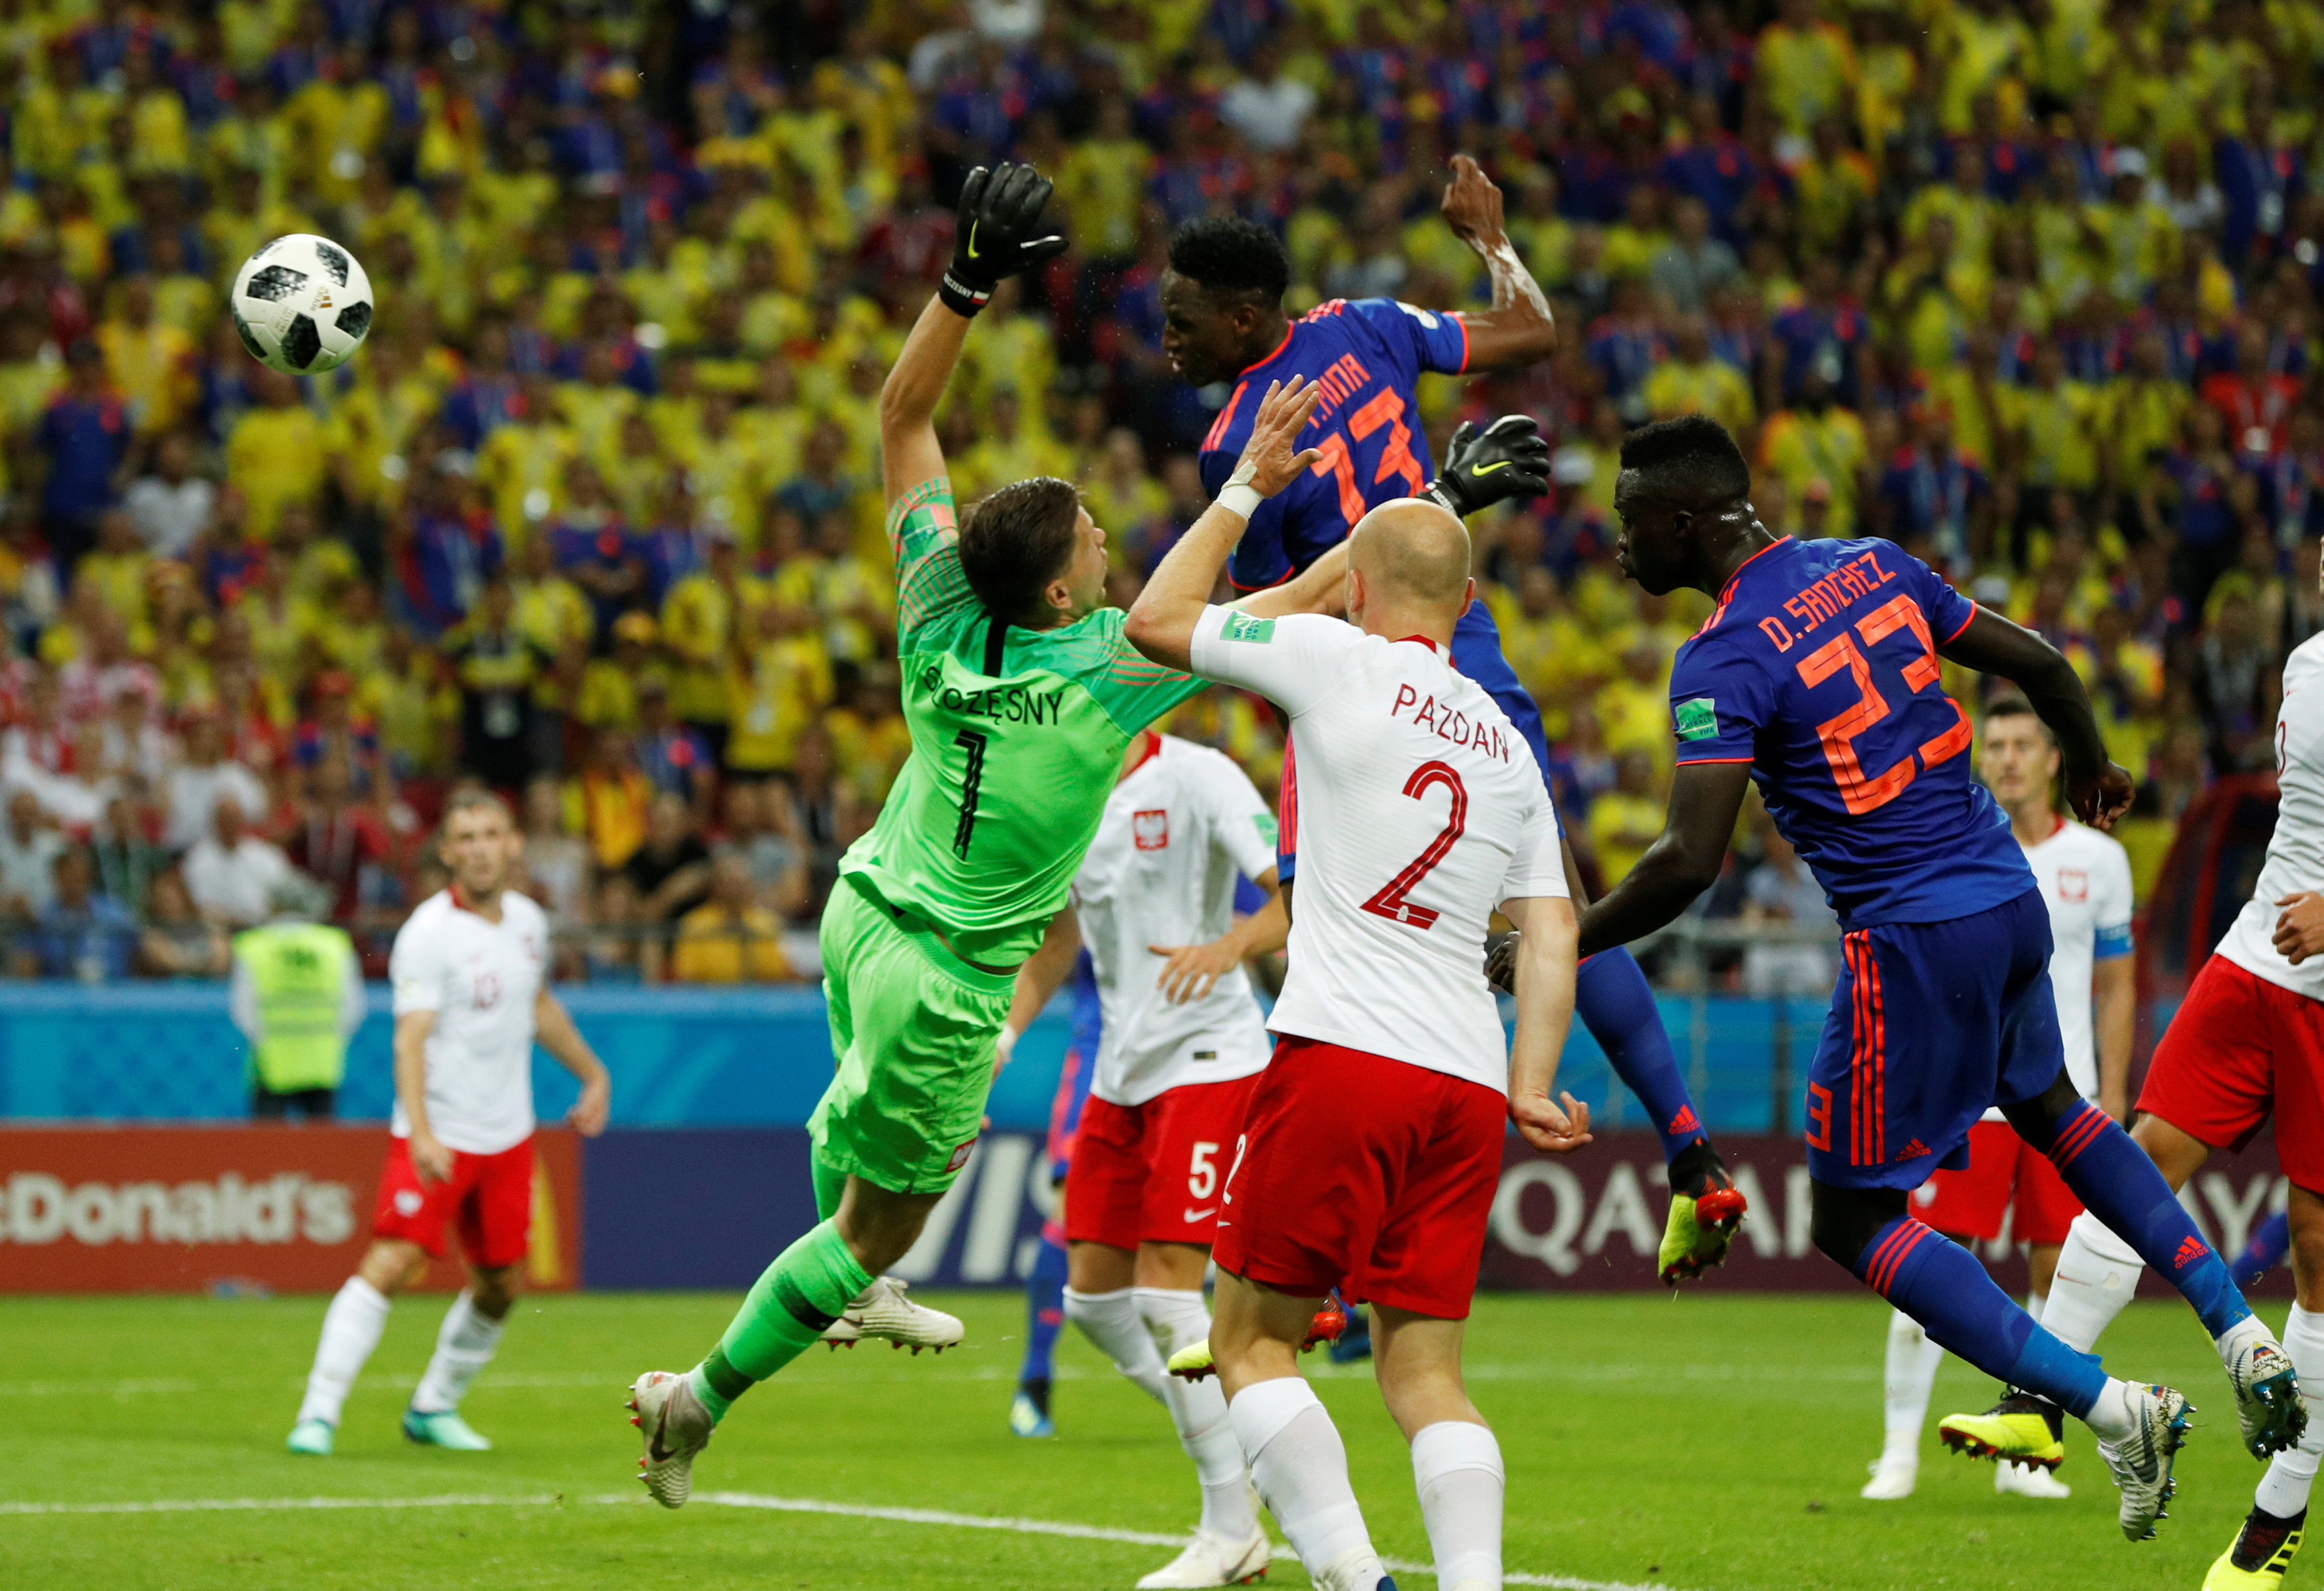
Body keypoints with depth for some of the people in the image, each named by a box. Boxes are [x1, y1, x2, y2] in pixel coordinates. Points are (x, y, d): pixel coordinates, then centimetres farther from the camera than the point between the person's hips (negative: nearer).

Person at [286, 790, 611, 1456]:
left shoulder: (527, 920, 5)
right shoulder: (429, 934, -17)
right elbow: (410, 1040, -24)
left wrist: (593, 1074, 30)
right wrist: (421, 1136, -36)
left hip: (508, 1136, 7)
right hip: (439, 1137, -7)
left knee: (500, 1284, 10)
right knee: (390, 1264, -18)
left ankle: (434, 1408, 28)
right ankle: (319, 1414, -15)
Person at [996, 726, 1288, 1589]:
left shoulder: (1196, 779, -14)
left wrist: (1229, 946, -41)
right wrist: (1003, 1034, 12)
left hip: (1206, 1058, -8)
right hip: (1122, 1072, 8)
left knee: (1166, 1289, -12)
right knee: (1094, 1296, 6)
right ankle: (1234, 1448, 21)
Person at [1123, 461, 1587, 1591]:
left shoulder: (1341, 660, 1)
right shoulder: (1508, 746, 19)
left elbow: (1156, 623, 10)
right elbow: (1551, 935, 14)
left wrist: (1243, 490, 20)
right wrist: (1529, 1088, 12)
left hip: (1341, 1054, -6)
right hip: (1466, 1079, 6)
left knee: (1252, 1341, 2)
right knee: (1424, 1371, 8)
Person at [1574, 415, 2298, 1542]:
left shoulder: (1723, 662, -16)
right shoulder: (1872, 566, 6)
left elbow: (1691, 860, -24)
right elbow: (2038, 664, 13)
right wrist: (2090, 770, 33)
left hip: (1914, 939, -8)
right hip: (2011, 897, 8)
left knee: (1853, 1220, 4)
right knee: (2046, 1108, 34)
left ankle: (2106, 1407, -5)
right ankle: (2239, 1334, 26)